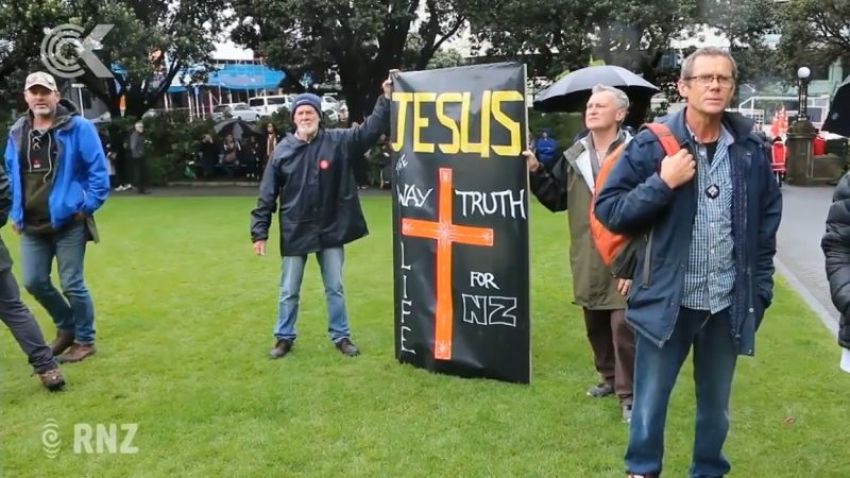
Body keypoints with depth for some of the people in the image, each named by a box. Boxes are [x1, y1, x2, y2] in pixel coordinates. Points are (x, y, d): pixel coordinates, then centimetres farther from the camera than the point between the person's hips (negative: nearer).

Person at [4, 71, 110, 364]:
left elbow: (98, 170, -8)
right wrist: (15, 213, 13)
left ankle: (84, 340, 17)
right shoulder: (17, 133, 10)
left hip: (68, 222, -6)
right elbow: (10, 175, 20)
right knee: (34, 282, 9)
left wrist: (88, 206, -11)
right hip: (32, 226, 6)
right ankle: (66, 326, 32)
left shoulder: (78, 128, -8)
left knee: (72, 285, 0)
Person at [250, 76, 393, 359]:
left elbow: (371, 129, -7)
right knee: (289, 290, 12)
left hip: (330, 229, 0)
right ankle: (284, 337, 27)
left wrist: (387, 98, -18)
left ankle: (341, 336, 26)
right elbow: (267, 195, -2)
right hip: (294, 232, 0)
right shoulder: (283, 150, -4)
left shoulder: (338, 142, -3)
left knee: (335, 288, 12)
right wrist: (259, 232, -4)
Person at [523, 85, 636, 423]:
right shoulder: (574, 156, 9)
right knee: (595, 326, 17)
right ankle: (609, 378, 36)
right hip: (587, 261, 6)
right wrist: (536, 172, -3)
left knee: (623, 327, -5)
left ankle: (629, 394, 8)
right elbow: (556, 199, 12)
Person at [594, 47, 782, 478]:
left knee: (716, 404, 19)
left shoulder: (749, 149, 1)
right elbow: (608, 209, -10)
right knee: (650, 399, 10)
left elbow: (768, 218, 10)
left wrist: (760, 289, 7)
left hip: (728, 304, 3)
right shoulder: (652, 144, -8)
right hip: (667, 300, -3)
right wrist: (662, 183, -22)